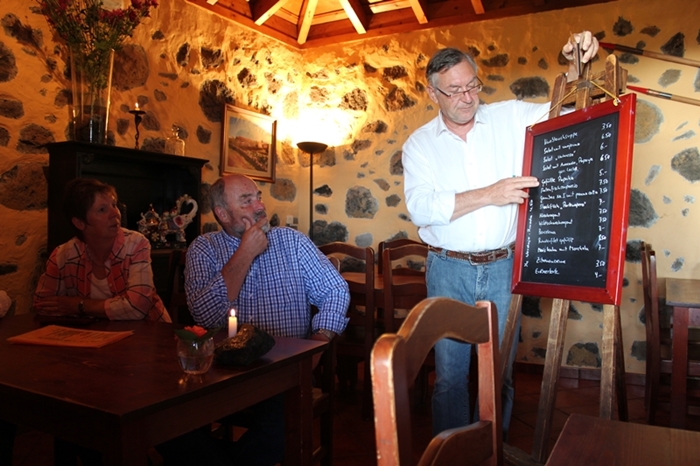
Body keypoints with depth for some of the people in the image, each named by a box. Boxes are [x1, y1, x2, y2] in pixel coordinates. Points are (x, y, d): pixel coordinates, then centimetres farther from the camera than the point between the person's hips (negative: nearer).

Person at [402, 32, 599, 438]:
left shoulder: (510, 118, 4)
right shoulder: (420, 143, 1)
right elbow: (421, 207, -13)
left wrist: (578, 66, -8)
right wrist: (488, 195, -19)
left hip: (502, 267, 1)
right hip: (449, 270, -1)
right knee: (450, 371, 7)